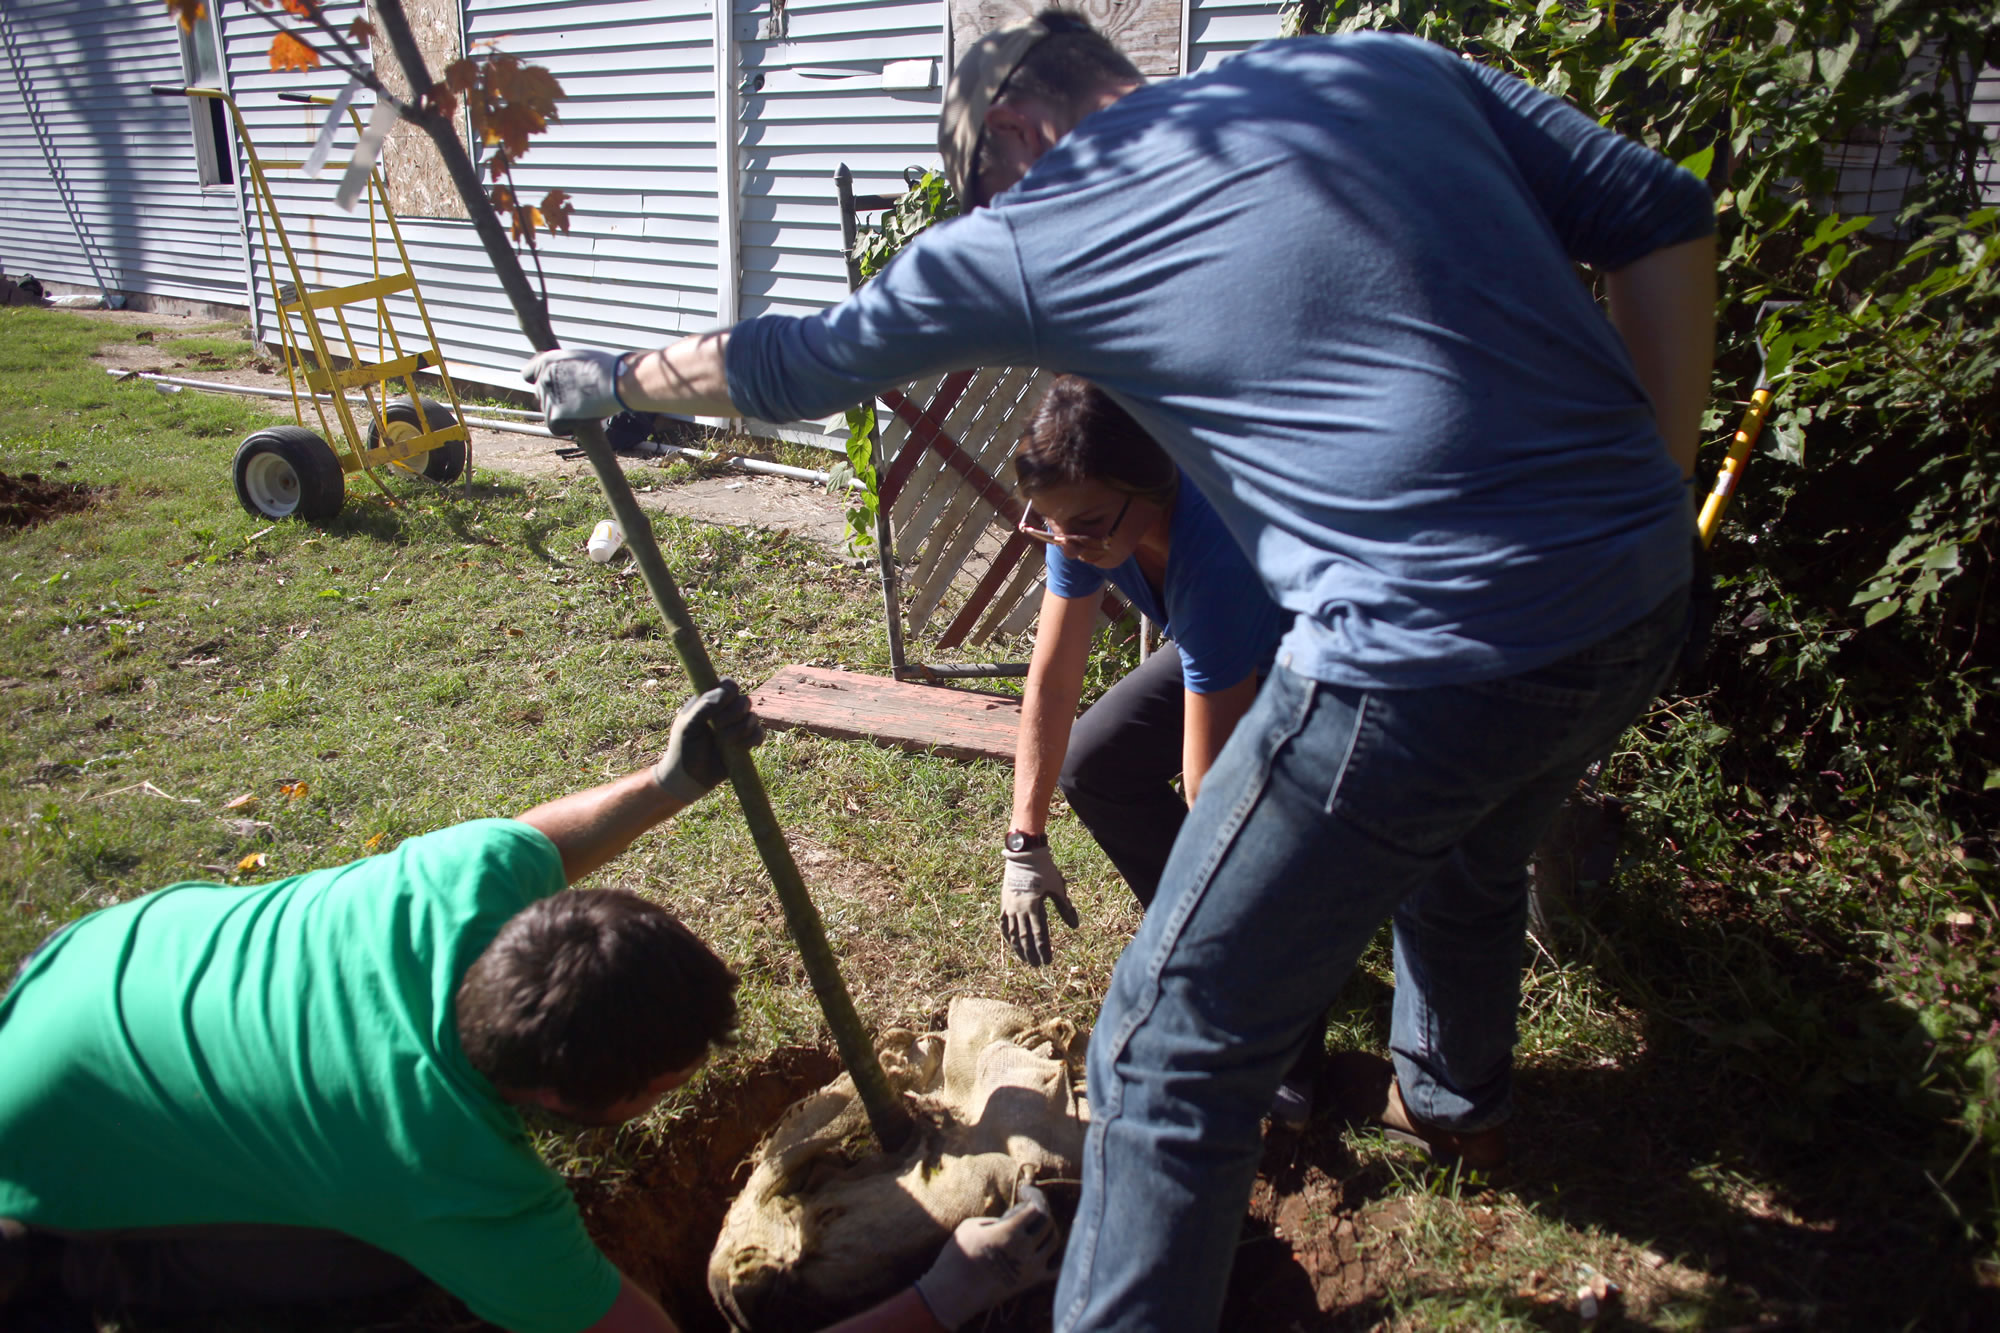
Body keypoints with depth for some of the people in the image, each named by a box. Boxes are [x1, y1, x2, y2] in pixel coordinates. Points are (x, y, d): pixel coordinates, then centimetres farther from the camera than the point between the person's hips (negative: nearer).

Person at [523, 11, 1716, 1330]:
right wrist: (1656, 497, 14)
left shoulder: (1024, 237, 2)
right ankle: (1458, 1095, 67)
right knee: (1471, 862, 38)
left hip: (1429, 653, -8)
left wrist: (613, 377, 35)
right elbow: (1662, 213, 11)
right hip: (1643, 600, 9)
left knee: (1175, 1050, 8)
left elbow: (786, 365, 16)